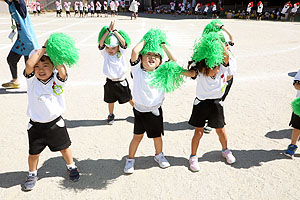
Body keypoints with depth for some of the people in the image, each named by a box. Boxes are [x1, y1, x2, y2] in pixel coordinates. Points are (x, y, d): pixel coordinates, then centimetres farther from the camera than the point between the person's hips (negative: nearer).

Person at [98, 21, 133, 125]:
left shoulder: (121, 53, -8)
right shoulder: (105, 54, -6)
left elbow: (123, 42, -24)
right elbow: (101, 42, -20)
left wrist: (115, 31, -24)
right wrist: (108, 30, -23)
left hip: (121, 81, -1)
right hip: (110, 82, 1)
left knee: (130, 98, 13)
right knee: (111, 100, 17)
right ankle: (111, 115, 38)